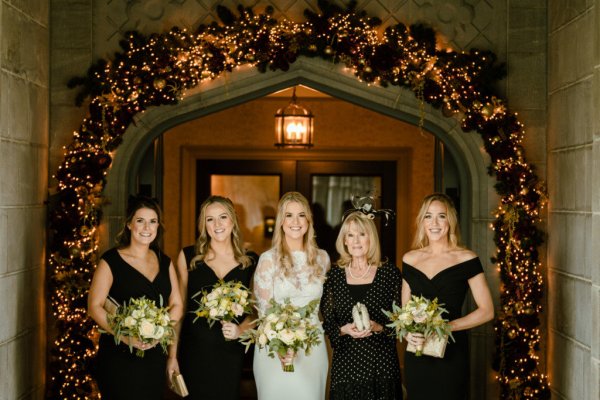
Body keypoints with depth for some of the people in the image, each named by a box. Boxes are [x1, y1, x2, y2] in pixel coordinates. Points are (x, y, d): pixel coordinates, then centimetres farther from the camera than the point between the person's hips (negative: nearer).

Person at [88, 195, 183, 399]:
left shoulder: (164, 262, 10)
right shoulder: (111, 261, -5)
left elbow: (177, 305, 9)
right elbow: (94, 306, -9)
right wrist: (126, 336, -22)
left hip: (155, 357, 5)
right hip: (119, 357, -5)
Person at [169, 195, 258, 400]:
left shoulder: (251, 261, 2)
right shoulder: (188, 256, 0)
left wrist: (241, 329, -11)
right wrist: (173, 355, 0)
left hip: (231, 351, 1)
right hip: (194, 350, -1)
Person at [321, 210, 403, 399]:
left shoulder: (390, 272, 0)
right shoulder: (334, 275, 5)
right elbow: (327, 323, 7)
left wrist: (378, 327, -15)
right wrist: (344, 330, -12)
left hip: (382, 364, -1)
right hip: (345, 364, 1)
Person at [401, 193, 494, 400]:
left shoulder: (466, 259, -5)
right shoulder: (410, 259, 6)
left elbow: (487, 311, -6)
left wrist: (447, 326, -16)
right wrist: (407, 332, -8)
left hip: (451, 353, -3)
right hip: (416, 354, 3)